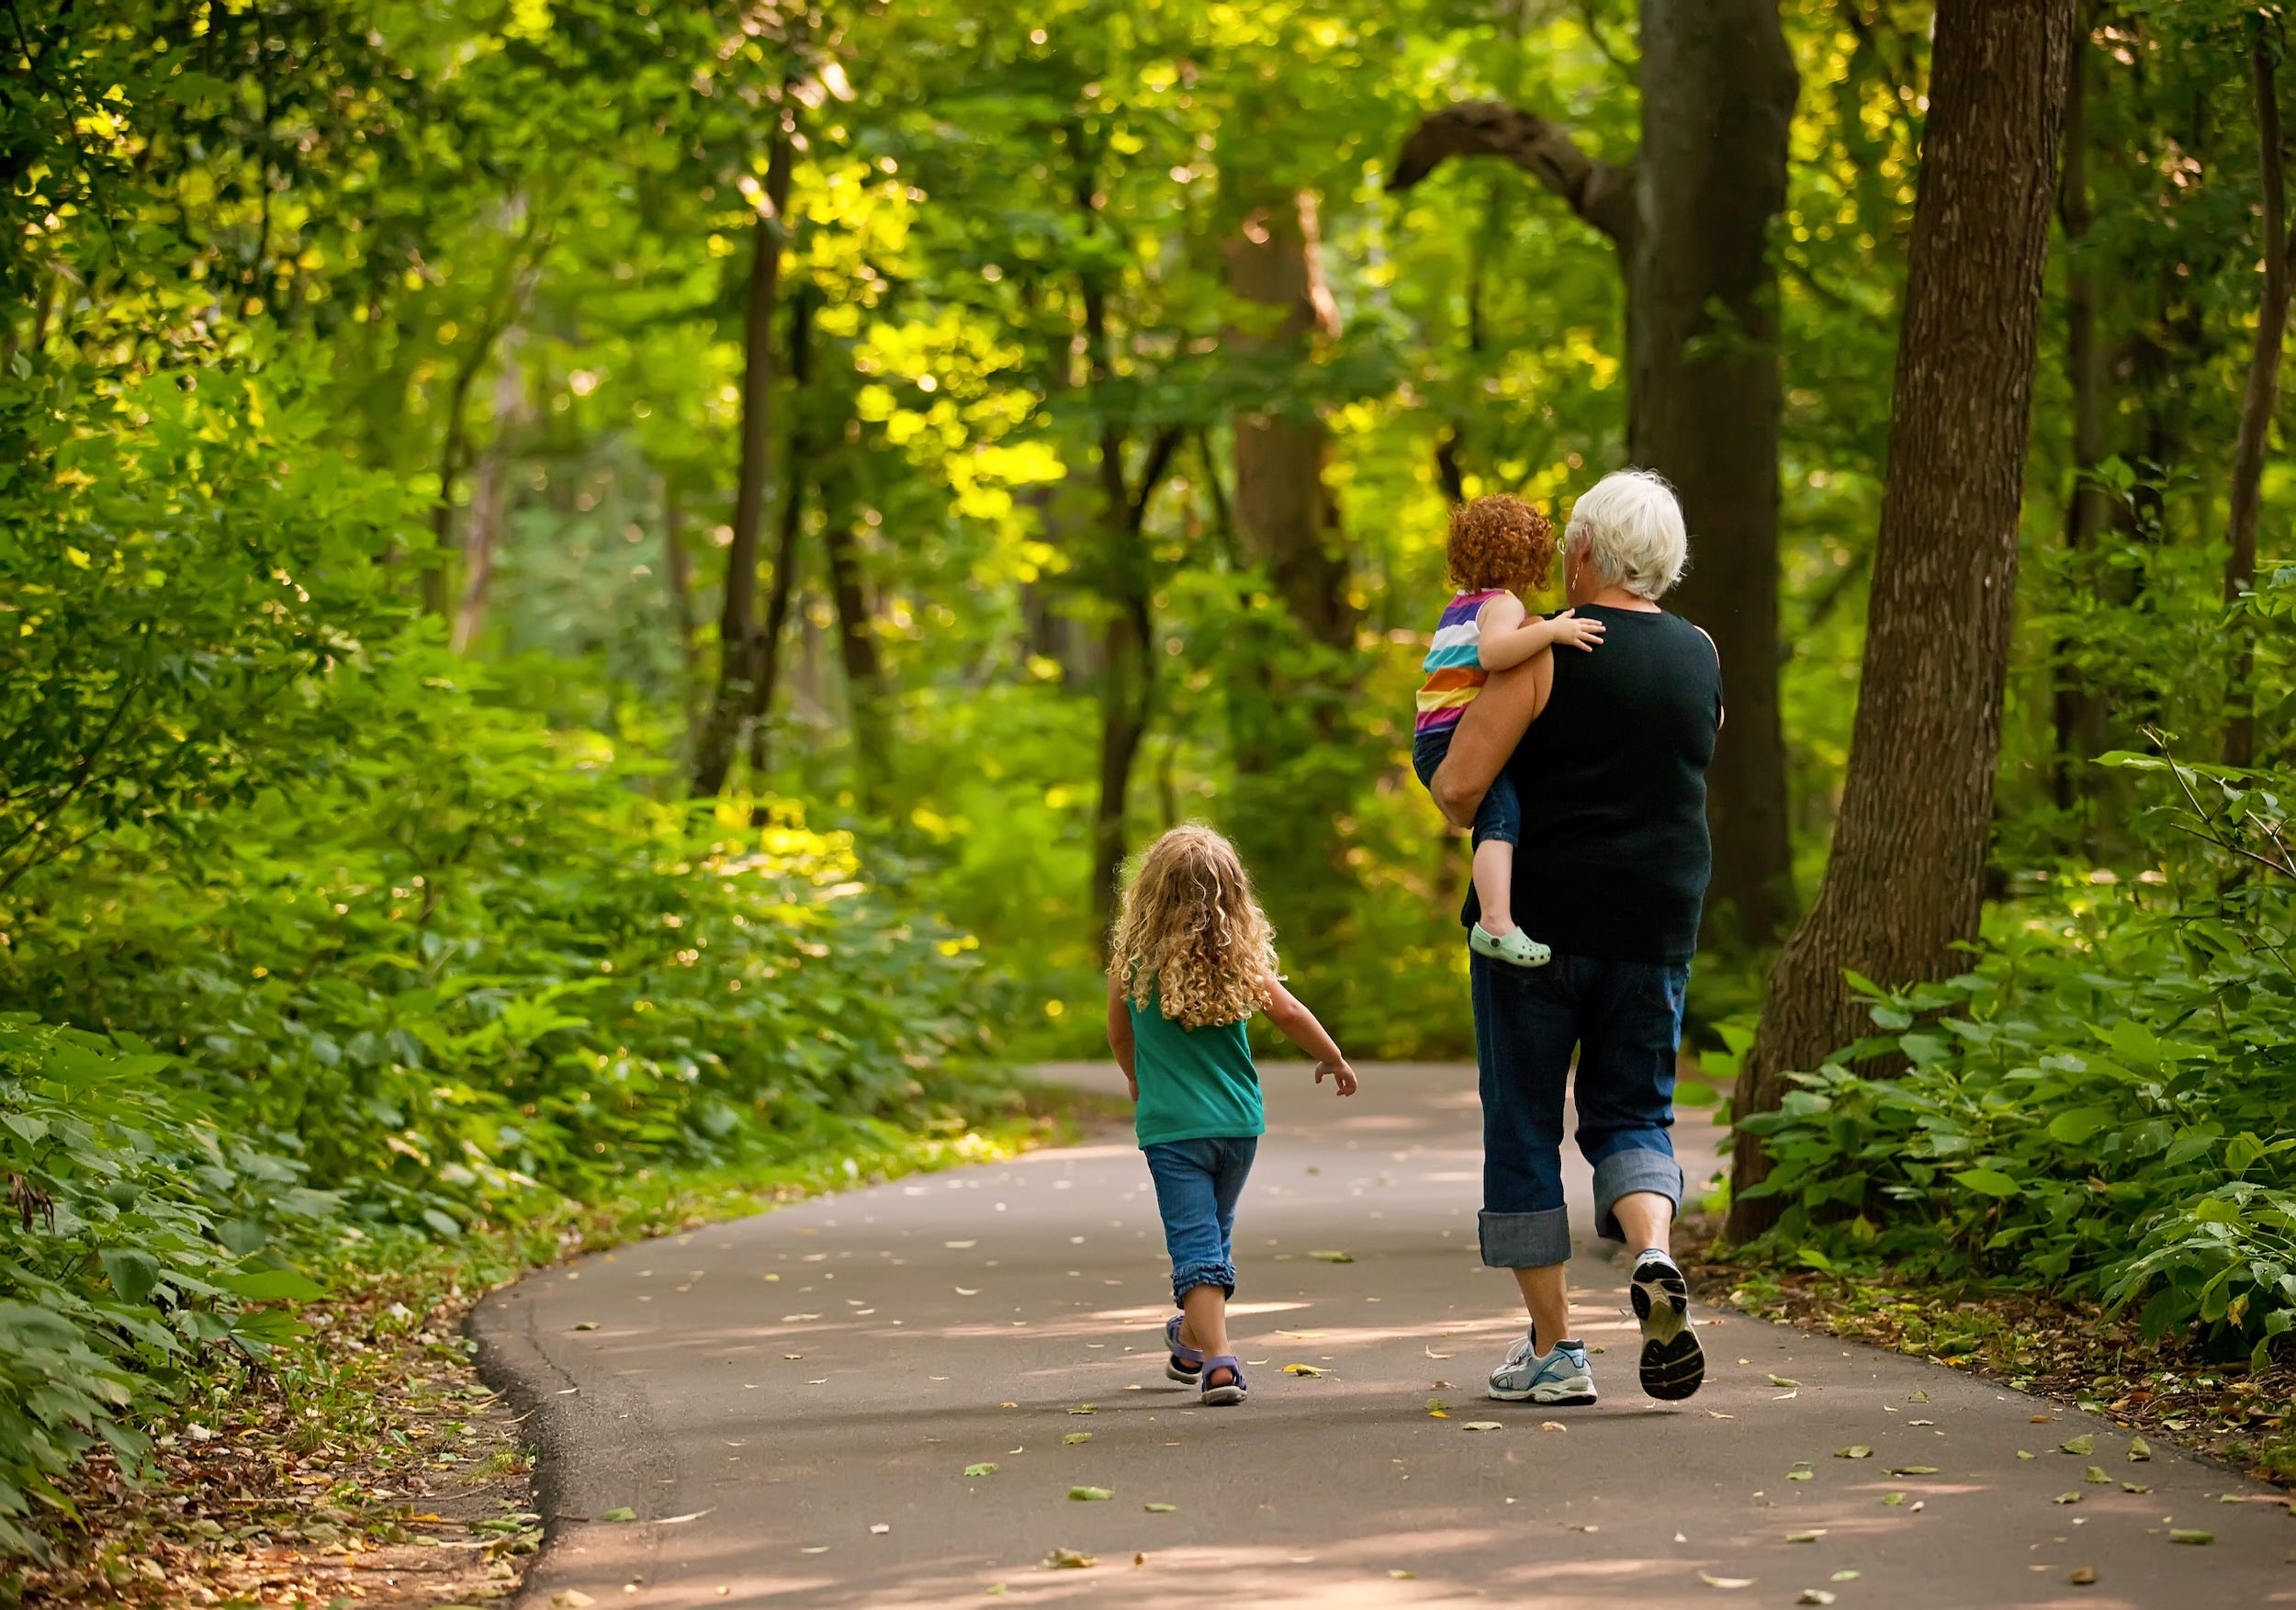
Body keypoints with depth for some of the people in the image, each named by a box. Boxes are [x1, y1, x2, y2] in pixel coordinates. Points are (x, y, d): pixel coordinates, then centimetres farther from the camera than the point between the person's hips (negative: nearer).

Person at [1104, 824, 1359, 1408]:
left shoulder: (1134, 959, -7)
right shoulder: (1238, 955, -7)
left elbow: (1120, 1034, 8)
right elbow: (1287, 1014, -3)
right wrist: (1333, 1059, 16)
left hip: (1171, 1124, -3)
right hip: (1238, 1120, 3)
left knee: (1195, 1243, -4)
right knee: (1214, 1231, 21)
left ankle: (1217, 1360, -18)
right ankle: (1193, 1340, 38)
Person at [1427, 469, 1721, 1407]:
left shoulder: (1545, 651, -10)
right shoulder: (1701, 658, 7)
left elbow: (1459, 784, -15)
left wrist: (1461, 811, 8)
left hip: (1536, 920, -4)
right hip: (1656, 929, 4)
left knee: (1524, 1127, 6)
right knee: (1631, 1116, 14)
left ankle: (1551, 1349, 6)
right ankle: (1653, 1253, -17)